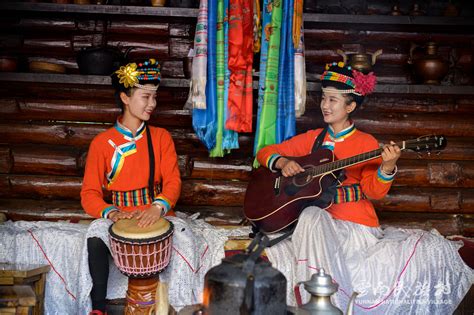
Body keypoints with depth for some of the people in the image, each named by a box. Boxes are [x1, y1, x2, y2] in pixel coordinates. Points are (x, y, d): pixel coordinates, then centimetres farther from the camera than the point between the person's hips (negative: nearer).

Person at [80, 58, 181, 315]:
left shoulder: (161, 137, 5)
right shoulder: (102, 143, 1)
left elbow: (172, 180, -4)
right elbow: (90, 193, -1)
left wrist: (158, 207, -26)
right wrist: (110, 213, -22)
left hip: (157, 214, 1)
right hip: (119, 216, -1)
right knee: (95, 242, -30)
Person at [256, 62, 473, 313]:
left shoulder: (366, 143, 3)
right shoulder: (312, 139, 11)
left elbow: (373, 191, -7)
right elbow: (265, 153, 14)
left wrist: (387, 168, -26)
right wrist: (282, 162, -8)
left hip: (355, 224, 0)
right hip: (314, 215, 1)